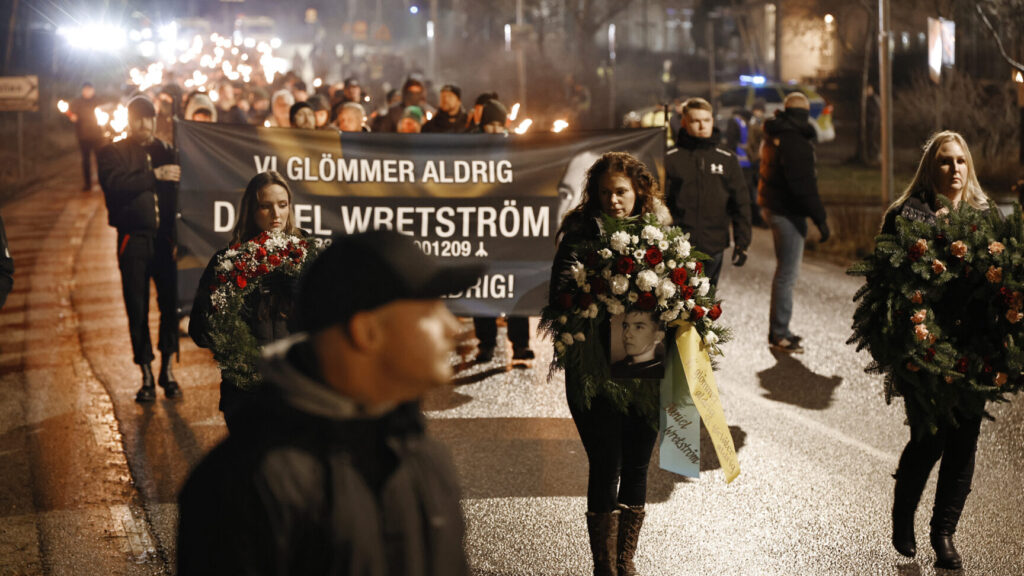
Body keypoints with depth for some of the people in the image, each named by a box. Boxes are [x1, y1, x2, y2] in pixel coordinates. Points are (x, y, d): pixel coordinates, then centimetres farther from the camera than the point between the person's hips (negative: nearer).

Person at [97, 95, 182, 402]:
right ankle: (146, 375, 11)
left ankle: (167, 369, 10)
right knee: (138, 309, 2)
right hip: (134, 239, -2)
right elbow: (115, 184, -15)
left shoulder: (166, 151, 14)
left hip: (165, 237, 2)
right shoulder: (112, 153, 5)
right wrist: (154, 175, -21)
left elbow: (178, 191, 8)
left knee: (170, 302, -4)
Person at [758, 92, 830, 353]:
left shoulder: (774, 136, 12)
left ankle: (779, 331, 26)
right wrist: (820, 218, -21)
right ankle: (779, 334, -1)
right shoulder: (795, 141, -19)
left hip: (772, 206, 10)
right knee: (787, 273, -5)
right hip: (787, 212, -10)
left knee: (785, 271, 19)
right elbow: (803, 184, -24)